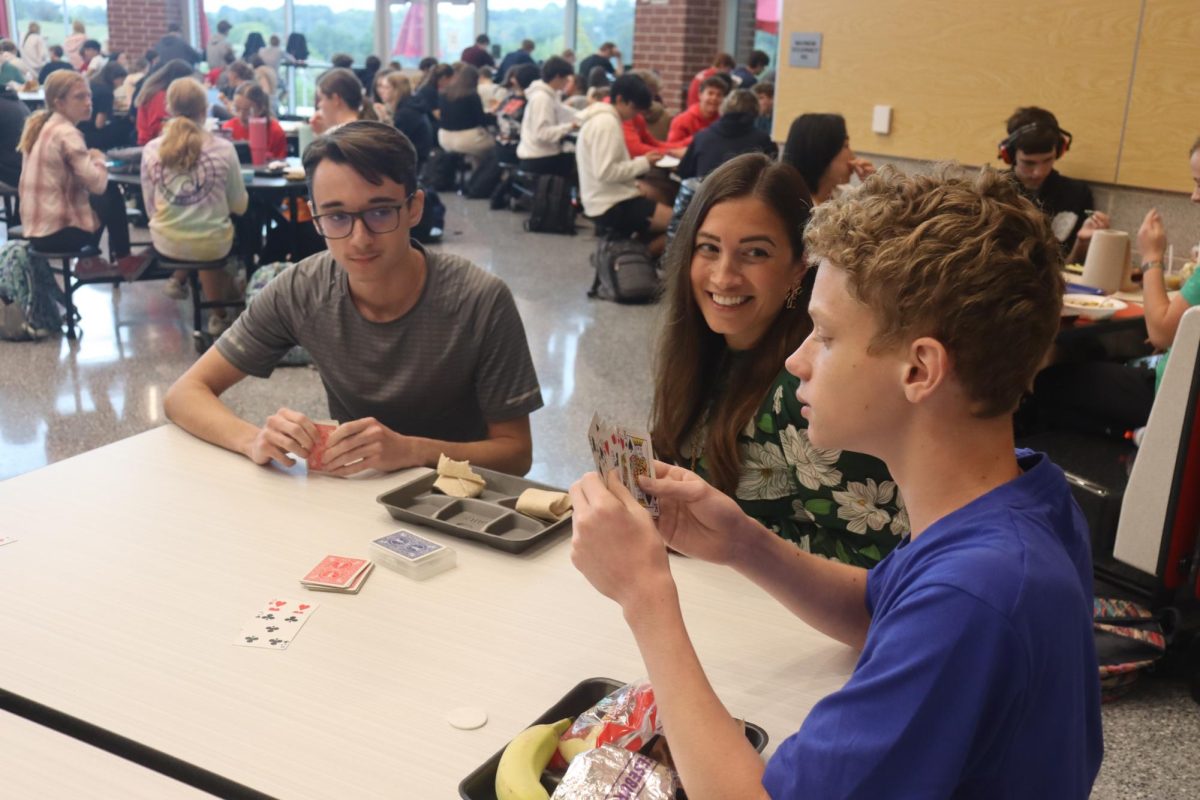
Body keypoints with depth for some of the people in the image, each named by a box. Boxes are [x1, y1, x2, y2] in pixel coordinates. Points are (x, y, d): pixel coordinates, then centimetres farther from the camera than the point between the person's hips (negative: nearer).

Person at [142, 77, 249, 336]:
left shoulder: (151, 150, -6)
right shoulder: (223, 149, -12)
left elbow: (151, 207, 4)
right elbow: (239, 206, -2)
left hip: (166, 243, 3)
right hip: (211, 244, -2)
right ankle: (219, 313, 42)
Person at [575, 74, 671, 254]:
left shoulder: (602, 119, 16)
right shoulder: (606, 122, -16)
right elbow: (606, 172, -24)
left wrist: (641, 162, 6)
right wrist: (643, 163, -14)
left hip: (611, 201, 11)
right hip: (613, 206, -11)